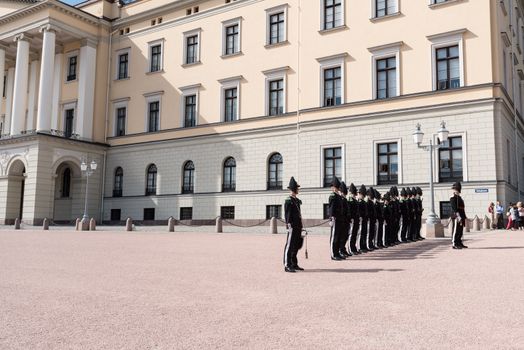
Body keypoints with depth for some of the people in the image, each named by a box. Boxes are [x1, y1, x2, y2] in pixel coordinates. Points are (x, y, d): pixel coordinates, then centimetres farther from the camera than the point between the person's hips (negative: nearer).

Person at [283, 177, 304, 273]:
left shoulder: (297, 200, 17)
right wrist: (289, 225, -18)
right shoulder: (288, 201, -9)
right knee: (289, 246, -6)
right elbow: (287, 214, -13)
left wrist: (300, 227, 18)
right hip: (293, 227, -9)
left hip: (298, 227, 9)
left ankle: (294, 264, 23)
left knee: (296, 246, 14)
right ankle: (287, 266, -2)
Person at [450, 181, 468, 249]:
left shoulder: (459, 197, 19)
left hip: (461, 218, 10)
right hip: (456, 217, -10)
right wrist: (458, 217, -25)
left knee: (460, 231, 13)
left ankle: (459, 243, 20)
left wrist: (464, 217, 19)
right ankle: (454, 244, -4)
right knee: (455, 231, -7)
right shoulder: (453, 198, -11)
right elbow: (454, 208, -19)